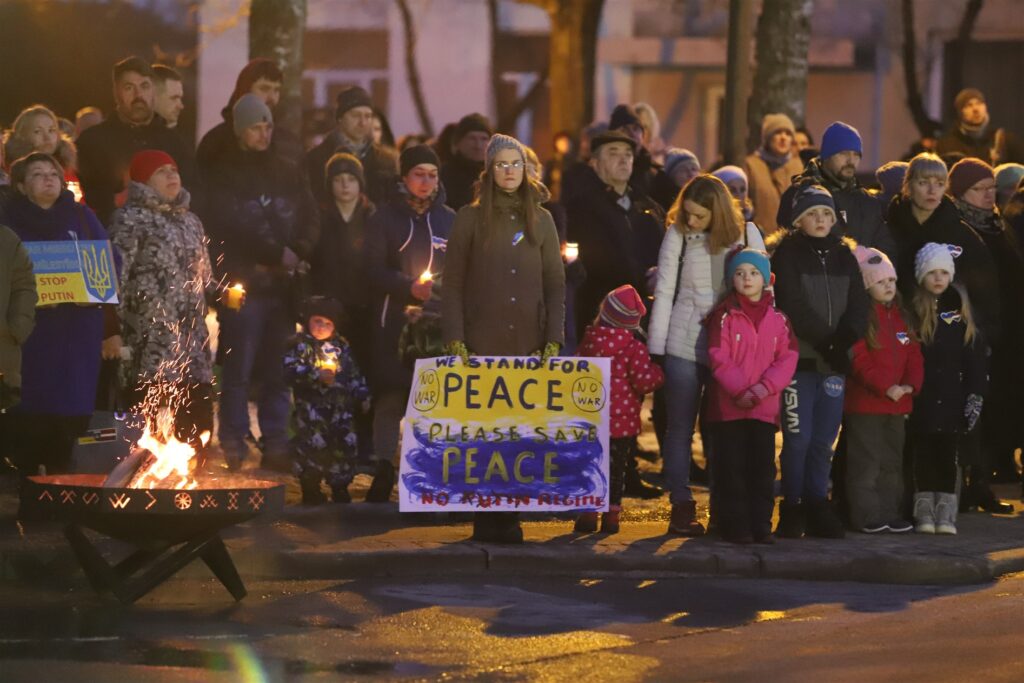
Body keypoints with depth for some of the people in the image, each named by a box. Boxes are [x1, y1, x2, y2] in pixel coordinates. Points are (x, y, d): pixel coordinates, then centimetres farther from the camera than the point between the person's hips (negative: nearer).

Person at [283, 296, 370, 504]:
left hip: (340, 408, 5)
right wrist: (317, 375, -24)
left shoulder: (341, 346, 14)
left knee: (344, 444, 5)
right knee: (312, 444, -8)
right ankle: (310, 489, 3)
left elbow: (354, 374, 21)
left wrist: (362, 395, 14)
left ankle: (340, 487, 17)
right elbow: (292, 370, -17)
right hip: (311, 407, -5)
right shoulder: (300, 345, -4)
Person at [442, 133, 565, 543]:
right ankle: (484, 519, -1)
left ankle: (509, 516, 2)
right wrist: (455, 340, -6)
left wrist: (553, 341, -2)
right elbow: (452, 284, 3)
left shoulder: (541, 221, 11)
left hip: (528, 342, 2)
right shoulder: (470, 219, 6)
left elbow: (556, 284, 9)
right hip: (482, 341, -2)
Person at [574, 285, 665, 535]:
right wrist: (658, 373, 5)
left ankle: (588, 514, 6)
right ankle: (611, 515, 8)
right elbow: (644, 381, -15)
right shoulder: (634, 347, -12)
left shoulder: (588, 340, 0)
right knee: (616, 467, 7)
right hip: (623, 420, -2)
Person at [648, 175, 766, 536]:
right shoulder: (678, 235, 1)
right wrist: (656, 346, -4)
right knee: (680, 427, 2)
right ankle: (681, 506, 6)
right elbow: (664, 290, 1)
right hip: (685, 345, 0)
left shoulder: (746, 234, 3)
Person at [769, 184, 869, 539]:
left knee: (823, 440, 5)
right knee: (798, 438, -6)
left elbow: (858, 306, 5)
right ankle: (792, 509, 2)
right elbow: (794, 307, -10)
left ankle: (817, 507, 11)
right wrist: (824, 343, -17)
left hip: (834, 362, 4)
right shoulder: (787, 254, -1)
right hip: (799, 359, -4)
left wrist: (842, 343, -13)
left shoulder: (844, 254, 13)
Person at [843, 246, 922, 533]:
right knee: (866, 461, -6)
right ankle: (866, 515, -3)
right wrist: (885, 388, -20)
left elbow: (913, 354, 11)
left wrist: (911, 385, -6)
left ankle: (890, 513, 18)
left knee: (892, 461, 12)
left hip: (897, 402, 7)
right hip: (864, 402, -7)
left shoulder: (901, 317, 14)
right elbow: (858, 359, -15)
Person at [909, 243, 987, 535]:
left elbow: (976, 358, 8)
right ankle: (924, 510, 3)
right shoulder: (912, 311, 1)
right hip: (921, 399, -2)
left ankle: (946, 512, 1)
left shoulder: (960, 310, 9)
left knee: (949, 454, -1)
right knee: (924, 453, -1)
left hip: (953, 400, 2)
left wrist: (975, 396, 1)